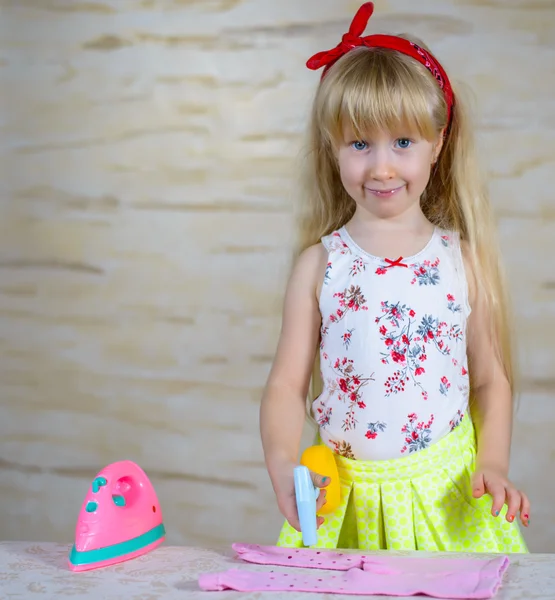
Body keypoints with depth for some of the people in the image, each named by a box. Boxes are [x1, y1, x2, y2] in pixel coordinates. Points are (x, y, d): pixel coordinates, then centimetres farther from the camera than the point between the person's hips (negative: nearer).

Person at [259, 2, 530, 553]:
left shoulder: (464, 259, -1)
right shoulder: (320, 264, -4)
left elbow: (492, 381, 5)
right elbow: (287, 385, -6)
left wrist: (493, 465, -9)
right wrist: (282, 465, -22)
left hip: (446, 492, 1)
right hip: (342, 499, 0)